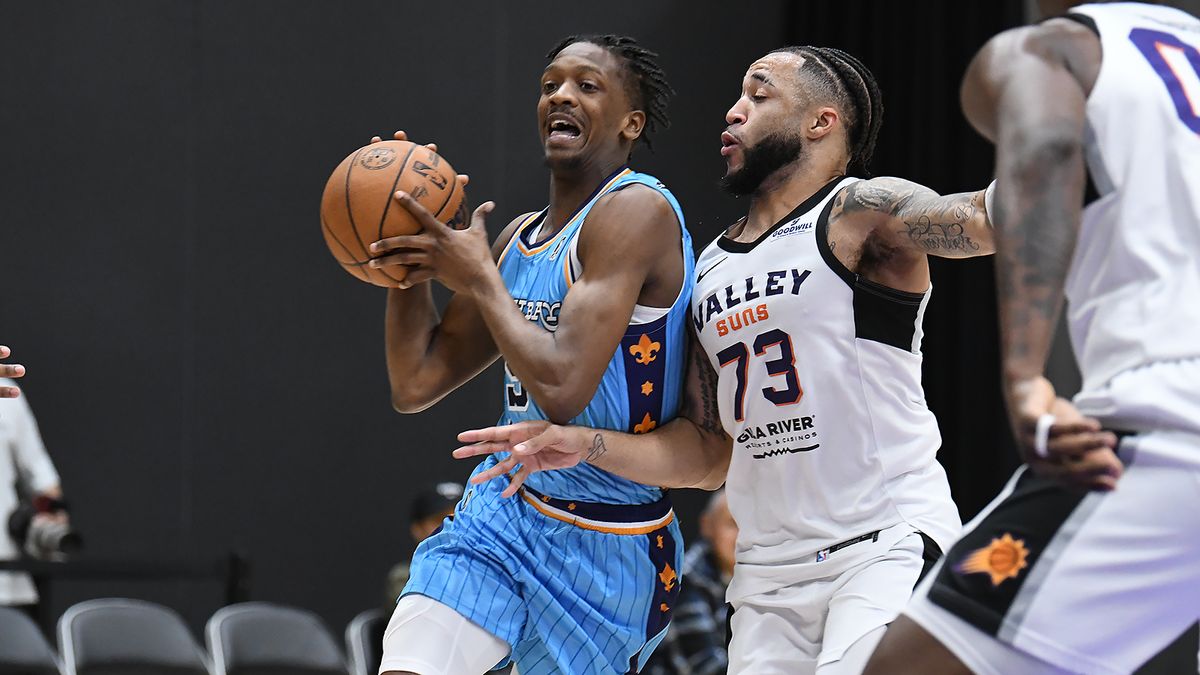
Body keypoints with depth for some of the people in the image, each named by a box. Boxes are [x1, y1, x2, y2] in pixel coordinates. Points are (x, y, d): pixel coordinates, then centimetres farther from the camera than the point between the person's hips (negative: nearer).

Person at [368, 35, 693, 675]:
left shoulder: (636, 210, -16)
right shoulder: (519, 238, 10)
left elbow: (562, 390, -27)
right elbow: (416, 386, 13)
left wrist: (477, 278, -16)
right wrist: (410, 257, 1)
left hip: (607, 545, -6)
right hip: (503, 512, 6)